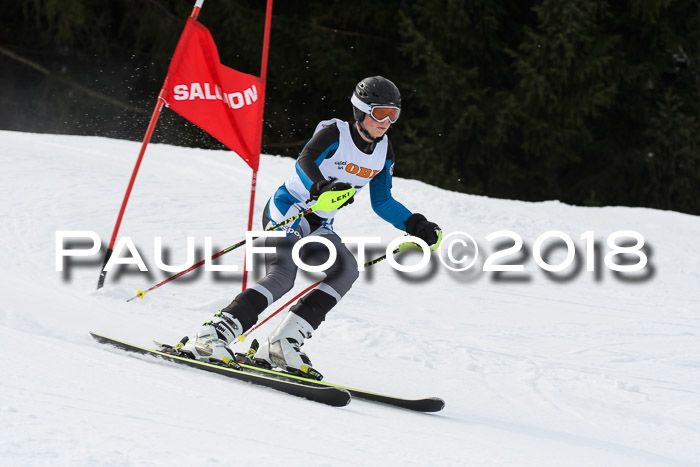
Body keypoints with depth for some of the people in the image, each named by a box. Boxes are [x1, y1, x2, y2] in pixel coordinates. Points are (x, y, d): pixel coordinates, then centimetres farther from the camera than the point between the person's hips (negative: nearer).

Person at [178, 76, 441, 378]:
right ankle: (209, 338, -34)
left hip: (319, 227, 7)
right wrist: (322, 187, -50)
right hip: (287, 210, -7)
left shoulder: (384, 152, 8)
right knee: (283, 275, -29)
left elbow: (382, 202, 17)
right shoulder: (334, 133, -13)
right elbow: (305, 163, -30)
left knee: (346, 269, -21)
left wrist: (414, 225, 4)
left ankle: (282, 343, -23)